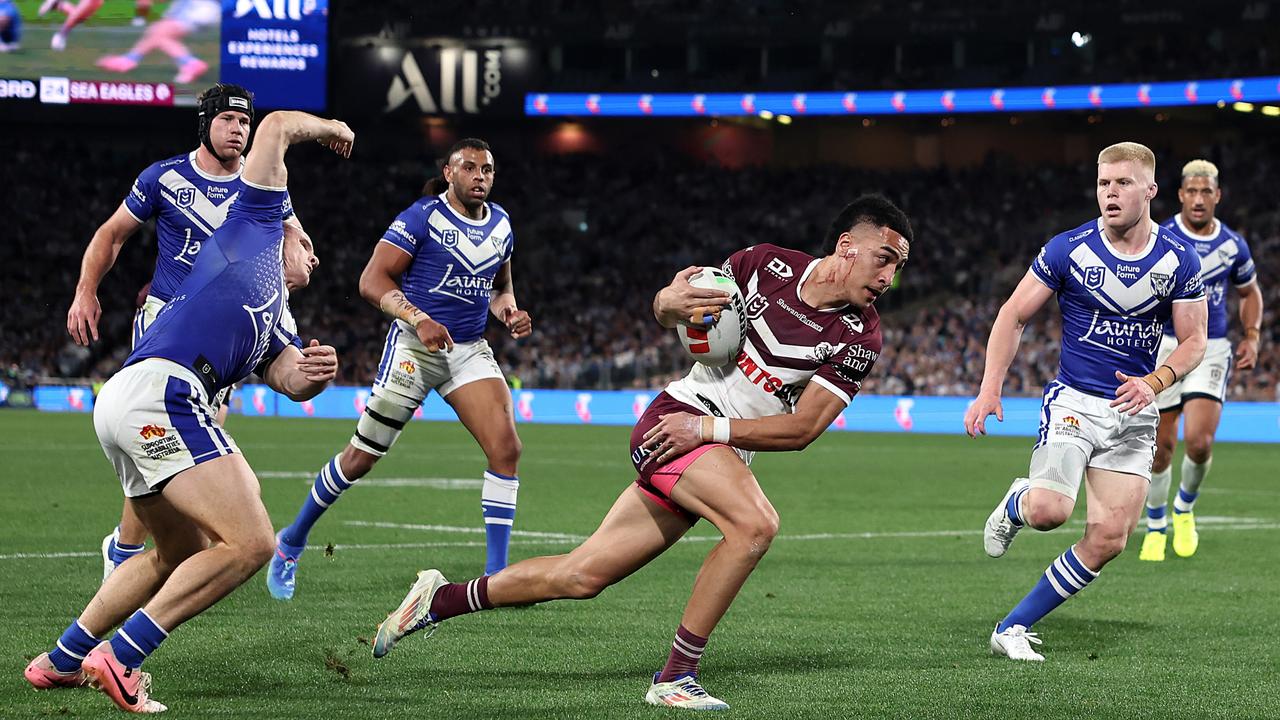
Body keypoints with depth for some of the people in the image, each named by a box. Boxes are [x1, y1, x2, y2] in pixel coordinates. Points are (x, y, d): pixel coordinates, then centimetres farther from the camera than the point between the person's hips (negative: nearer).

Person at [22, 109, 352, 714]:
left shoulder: (279, 326, 34)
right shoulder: (255, 225, 16)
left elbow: (290, 380, 15)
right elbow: (277, 126, 18)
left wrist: (316, 373, -6)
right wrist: (332, 130, 35)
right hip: (159, 390, -10)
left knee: (182, 554, 26)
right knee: (249, 544, -15)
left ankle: (62, 658, 30)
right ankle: (120, 658, -17)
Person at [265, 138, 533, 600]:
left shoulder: (500, 223, 11)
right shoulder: (423, 217, -9)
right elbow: (372, 280, -13)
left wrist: (509, 312, 2)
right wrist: (418, 318, -26)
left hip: (470, 350, 5)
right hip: (414, 347, -5)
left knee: (506, 448, -14)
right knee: (361, 458, -1)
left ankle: (496, 573, -8)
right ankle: (292, 542, 22)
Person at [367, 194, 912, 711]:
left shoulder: (860, 339, -6)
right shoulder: (765, 265, -7)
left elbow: (803, 428, -10)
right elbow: (666, 310, 8)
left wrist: (710, 428, -19)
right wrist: (671, 302, -16)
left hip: (723, 453, 4)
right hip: (676, 417, -4)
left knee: (579, 578, 4)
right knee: (755, 523, -31)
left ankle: (442, 598, 24)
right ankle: (674, 678, -22)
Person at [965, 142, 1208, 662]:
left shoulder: (1179, 261, -1)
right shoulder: (1069, 249, -6)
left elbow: (1194, 340, 4)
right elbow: (1014, 314, 2)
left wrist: (1154, 383, -17)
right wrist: (990, 389, -9)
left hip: (1133, 412, 2)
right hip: (1073, 402, -2)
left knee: (1108, 541, -7)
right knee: (1049, 510, -26)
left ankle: (1013, 627, 7)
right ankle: (1015, 504, 13)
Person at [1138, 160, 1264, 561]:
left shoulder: (1233, 245, 3)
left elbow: (1250, 292, 19)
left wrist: (1252, 337, 6)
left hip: (1211, 349, 1)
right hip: (1165, 346, -1)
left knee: (1199, 441, -17)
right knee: (1161, 447, 2)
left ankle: (1185, 509, 13)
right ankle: (1155, 528, 23)